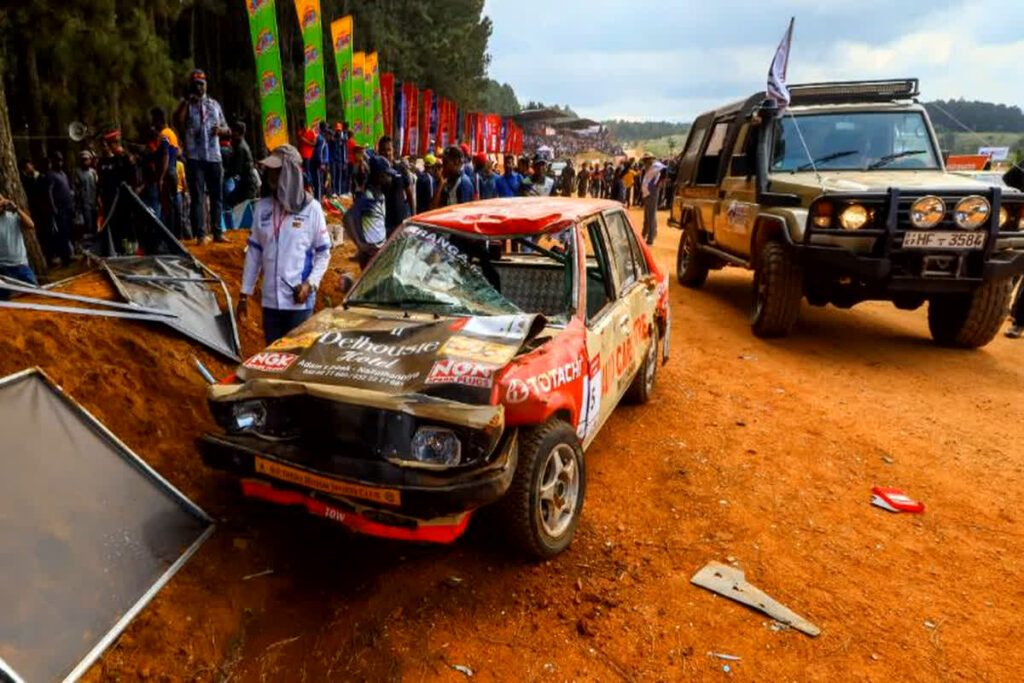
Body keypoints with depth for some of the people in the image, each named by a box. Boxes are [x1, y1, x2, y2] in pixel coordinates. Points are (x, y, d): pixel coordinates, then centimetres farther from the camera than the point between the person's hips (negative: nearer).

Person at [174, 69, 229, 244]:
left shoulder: (214, 104, 15)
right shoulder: (186, 104, 6)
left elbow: (226, 129, 18)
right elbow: (178, 123, -11)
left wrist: (220, 129, -5)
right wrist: (187, 102, -11)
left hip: (214, 156, 3)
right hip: (194, 157, -3)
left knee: (216, 196, 6)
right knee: (197, 196, -3)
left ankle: (217, 233, 12)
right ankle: (200, 234, -3)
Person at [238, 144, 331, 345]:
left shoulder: (311, 208, -6)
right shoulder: (262, 207, 5)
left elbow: (324, 253, -1)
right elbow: (254, 252, 10)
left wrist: (310, 284, -16)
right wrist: (245, 293, 10)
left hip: (299, 301, -4)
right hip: (270, 300, 4)